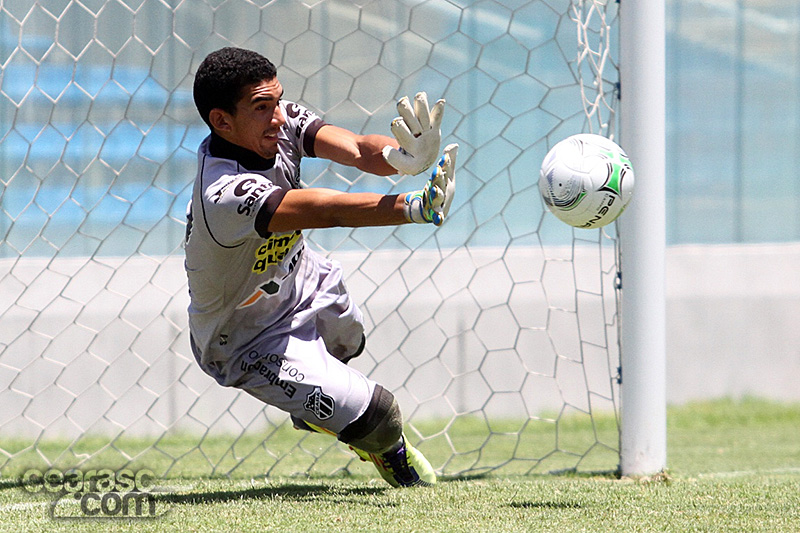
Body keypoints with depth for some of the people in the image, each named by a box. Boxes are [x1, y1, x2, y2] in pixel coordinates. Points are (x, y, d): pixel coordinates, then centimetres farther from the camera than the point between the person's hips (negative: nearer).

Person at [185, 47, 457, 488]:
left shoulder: (282, 122, -19)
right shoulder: (225, 196, -42)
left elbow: (357, 150, -33)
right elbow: (328, 211, -53)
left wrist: (404, 157, -57)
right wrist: (415, 207, -67)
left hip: (298, 282, 8)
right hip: (250, 342, -8)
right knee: (377, 419, -11)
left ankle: (314, 410, 65)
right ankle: (387, 450, 26)